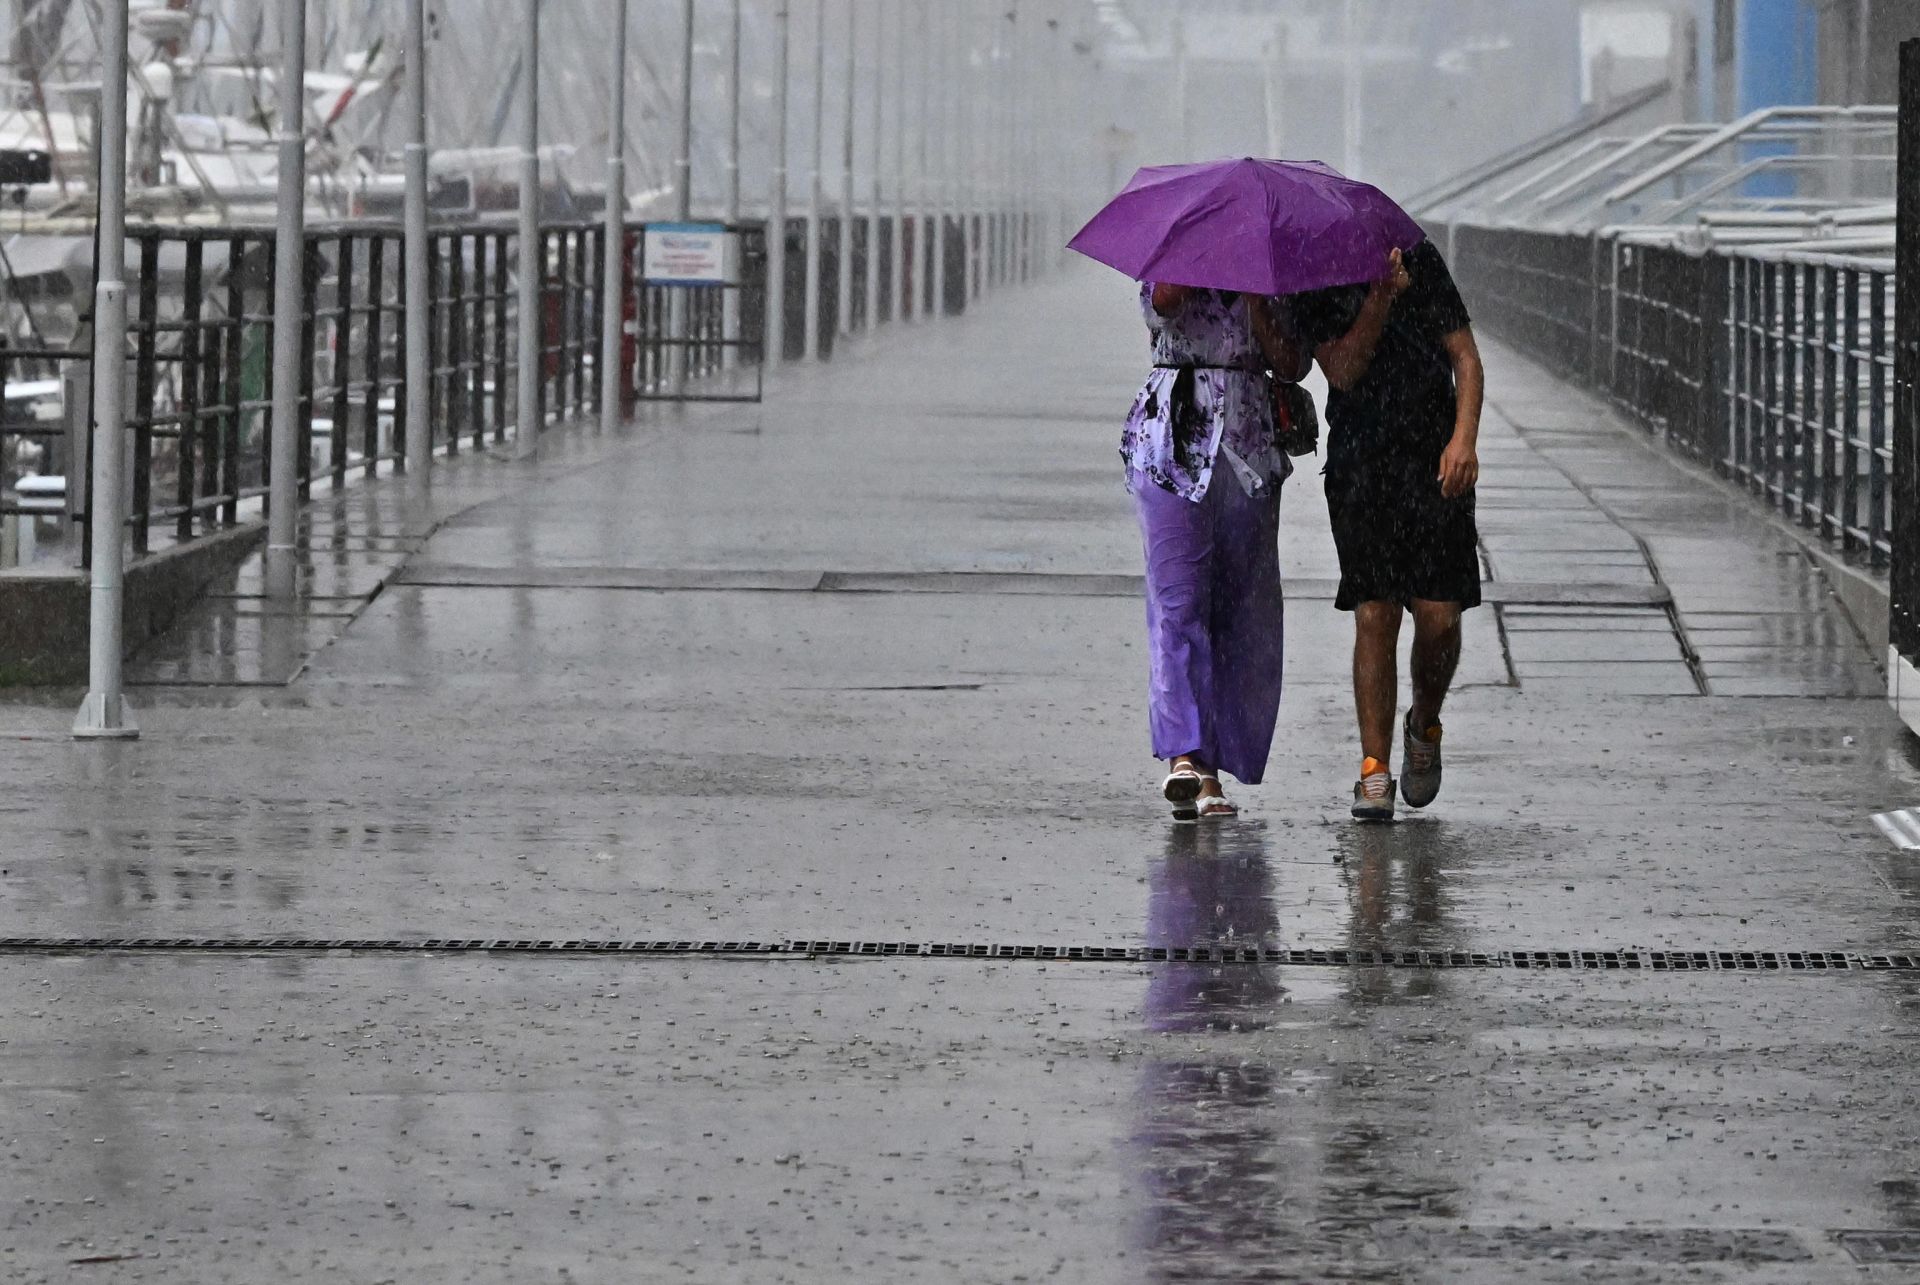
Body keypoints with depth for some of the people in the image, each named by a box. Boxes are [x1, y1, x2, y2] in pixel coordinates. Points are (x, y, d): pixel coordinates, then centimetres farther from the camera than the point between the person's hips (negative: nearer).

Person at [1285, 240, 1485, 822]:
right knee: (1375, 616, -7)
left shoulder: (1421, 261, 6)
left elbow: (1465, 357, 4)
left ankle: (1424, 726, 22)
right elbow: (1344, 371, -9)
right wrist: (1380, 299, -19)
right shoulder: (1311, 286, 4)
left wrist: (1464, 437, -10)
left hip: (1433, 464, 0)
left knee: (1439, 616, -7)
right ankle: (1375, 770, -3)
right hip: (1359, 464, 0)